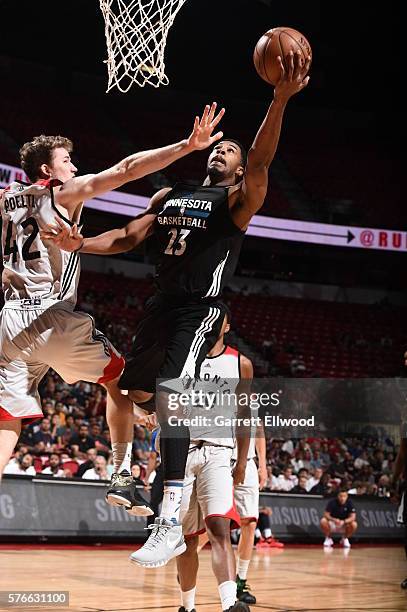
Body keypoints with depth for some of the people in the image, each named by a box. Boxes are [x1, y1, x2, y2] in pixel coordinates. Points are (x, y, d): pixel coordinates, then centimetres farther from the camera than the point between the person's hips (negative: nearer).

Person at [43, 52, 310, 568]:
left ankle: (170, 523, -25)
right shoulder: (169, 196, 18)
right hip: (163, 305, 7)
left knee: (169, 395, -24)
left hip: (200, 308, -7)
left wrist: (280, 100, -35)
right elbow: (129, 237, 16)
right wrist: (81, 244, -3)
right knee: (137, 392, 14)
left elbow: (260, 163, -20)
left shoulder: (237, 198, -1)